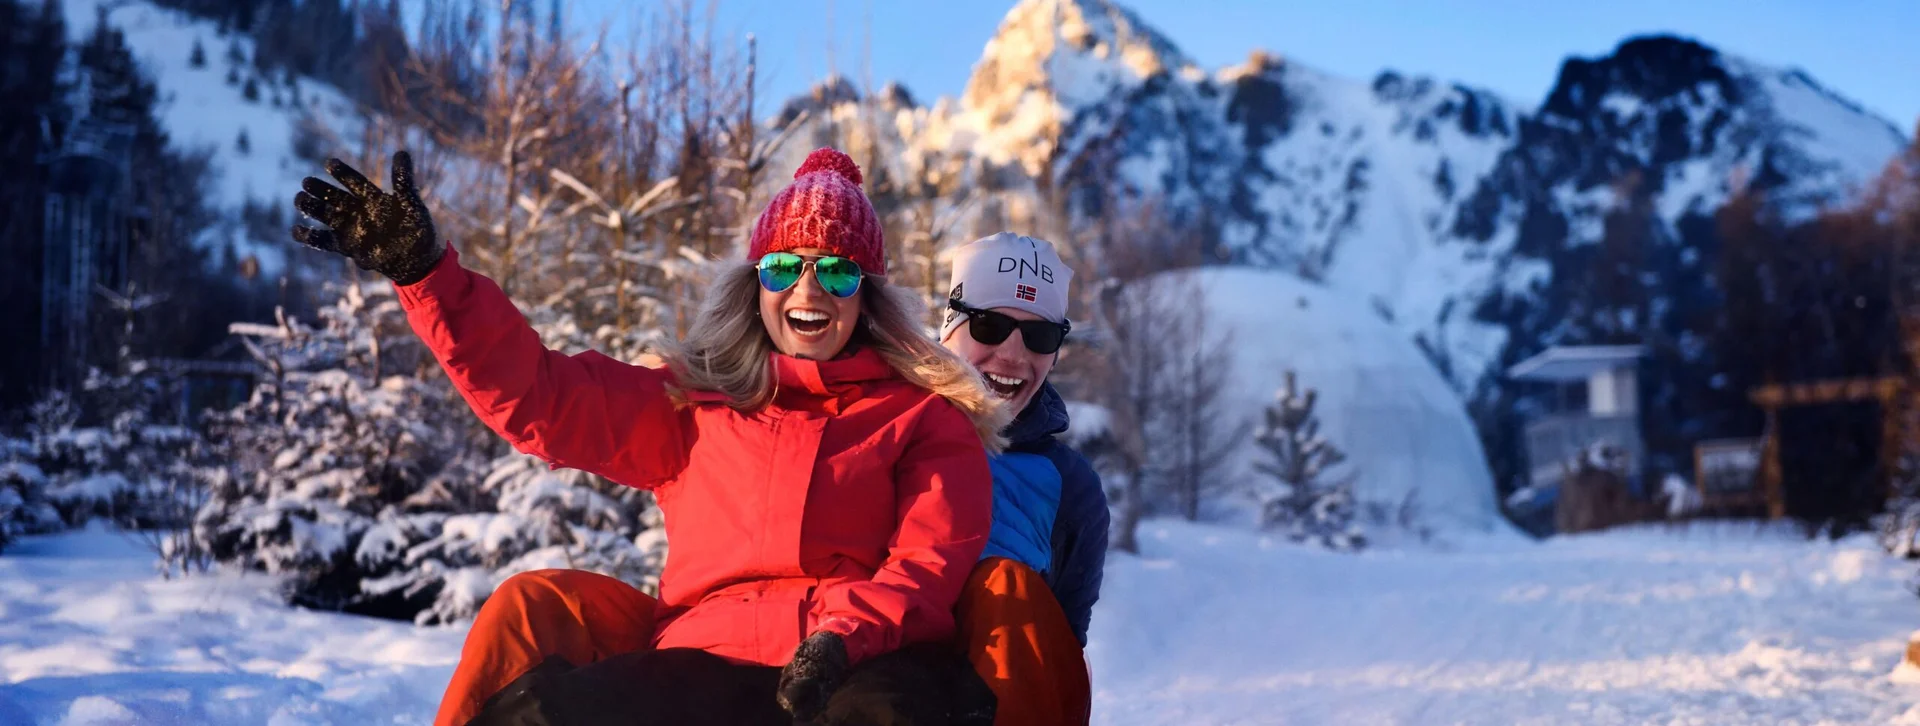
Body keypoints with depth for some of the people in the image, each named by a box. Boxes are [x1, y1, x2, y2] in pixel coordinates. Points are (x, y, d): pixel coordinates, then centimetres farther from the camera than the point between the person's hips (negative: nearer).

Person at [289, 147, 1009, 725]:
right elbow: (537, 393, 13)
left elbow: (929, 565, 1)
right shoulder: (694, 403, 20)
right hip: (703, 667, 3)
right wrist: (421, 269, 6)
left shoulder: (925, 415, 12)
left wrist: (842, 639, -19)